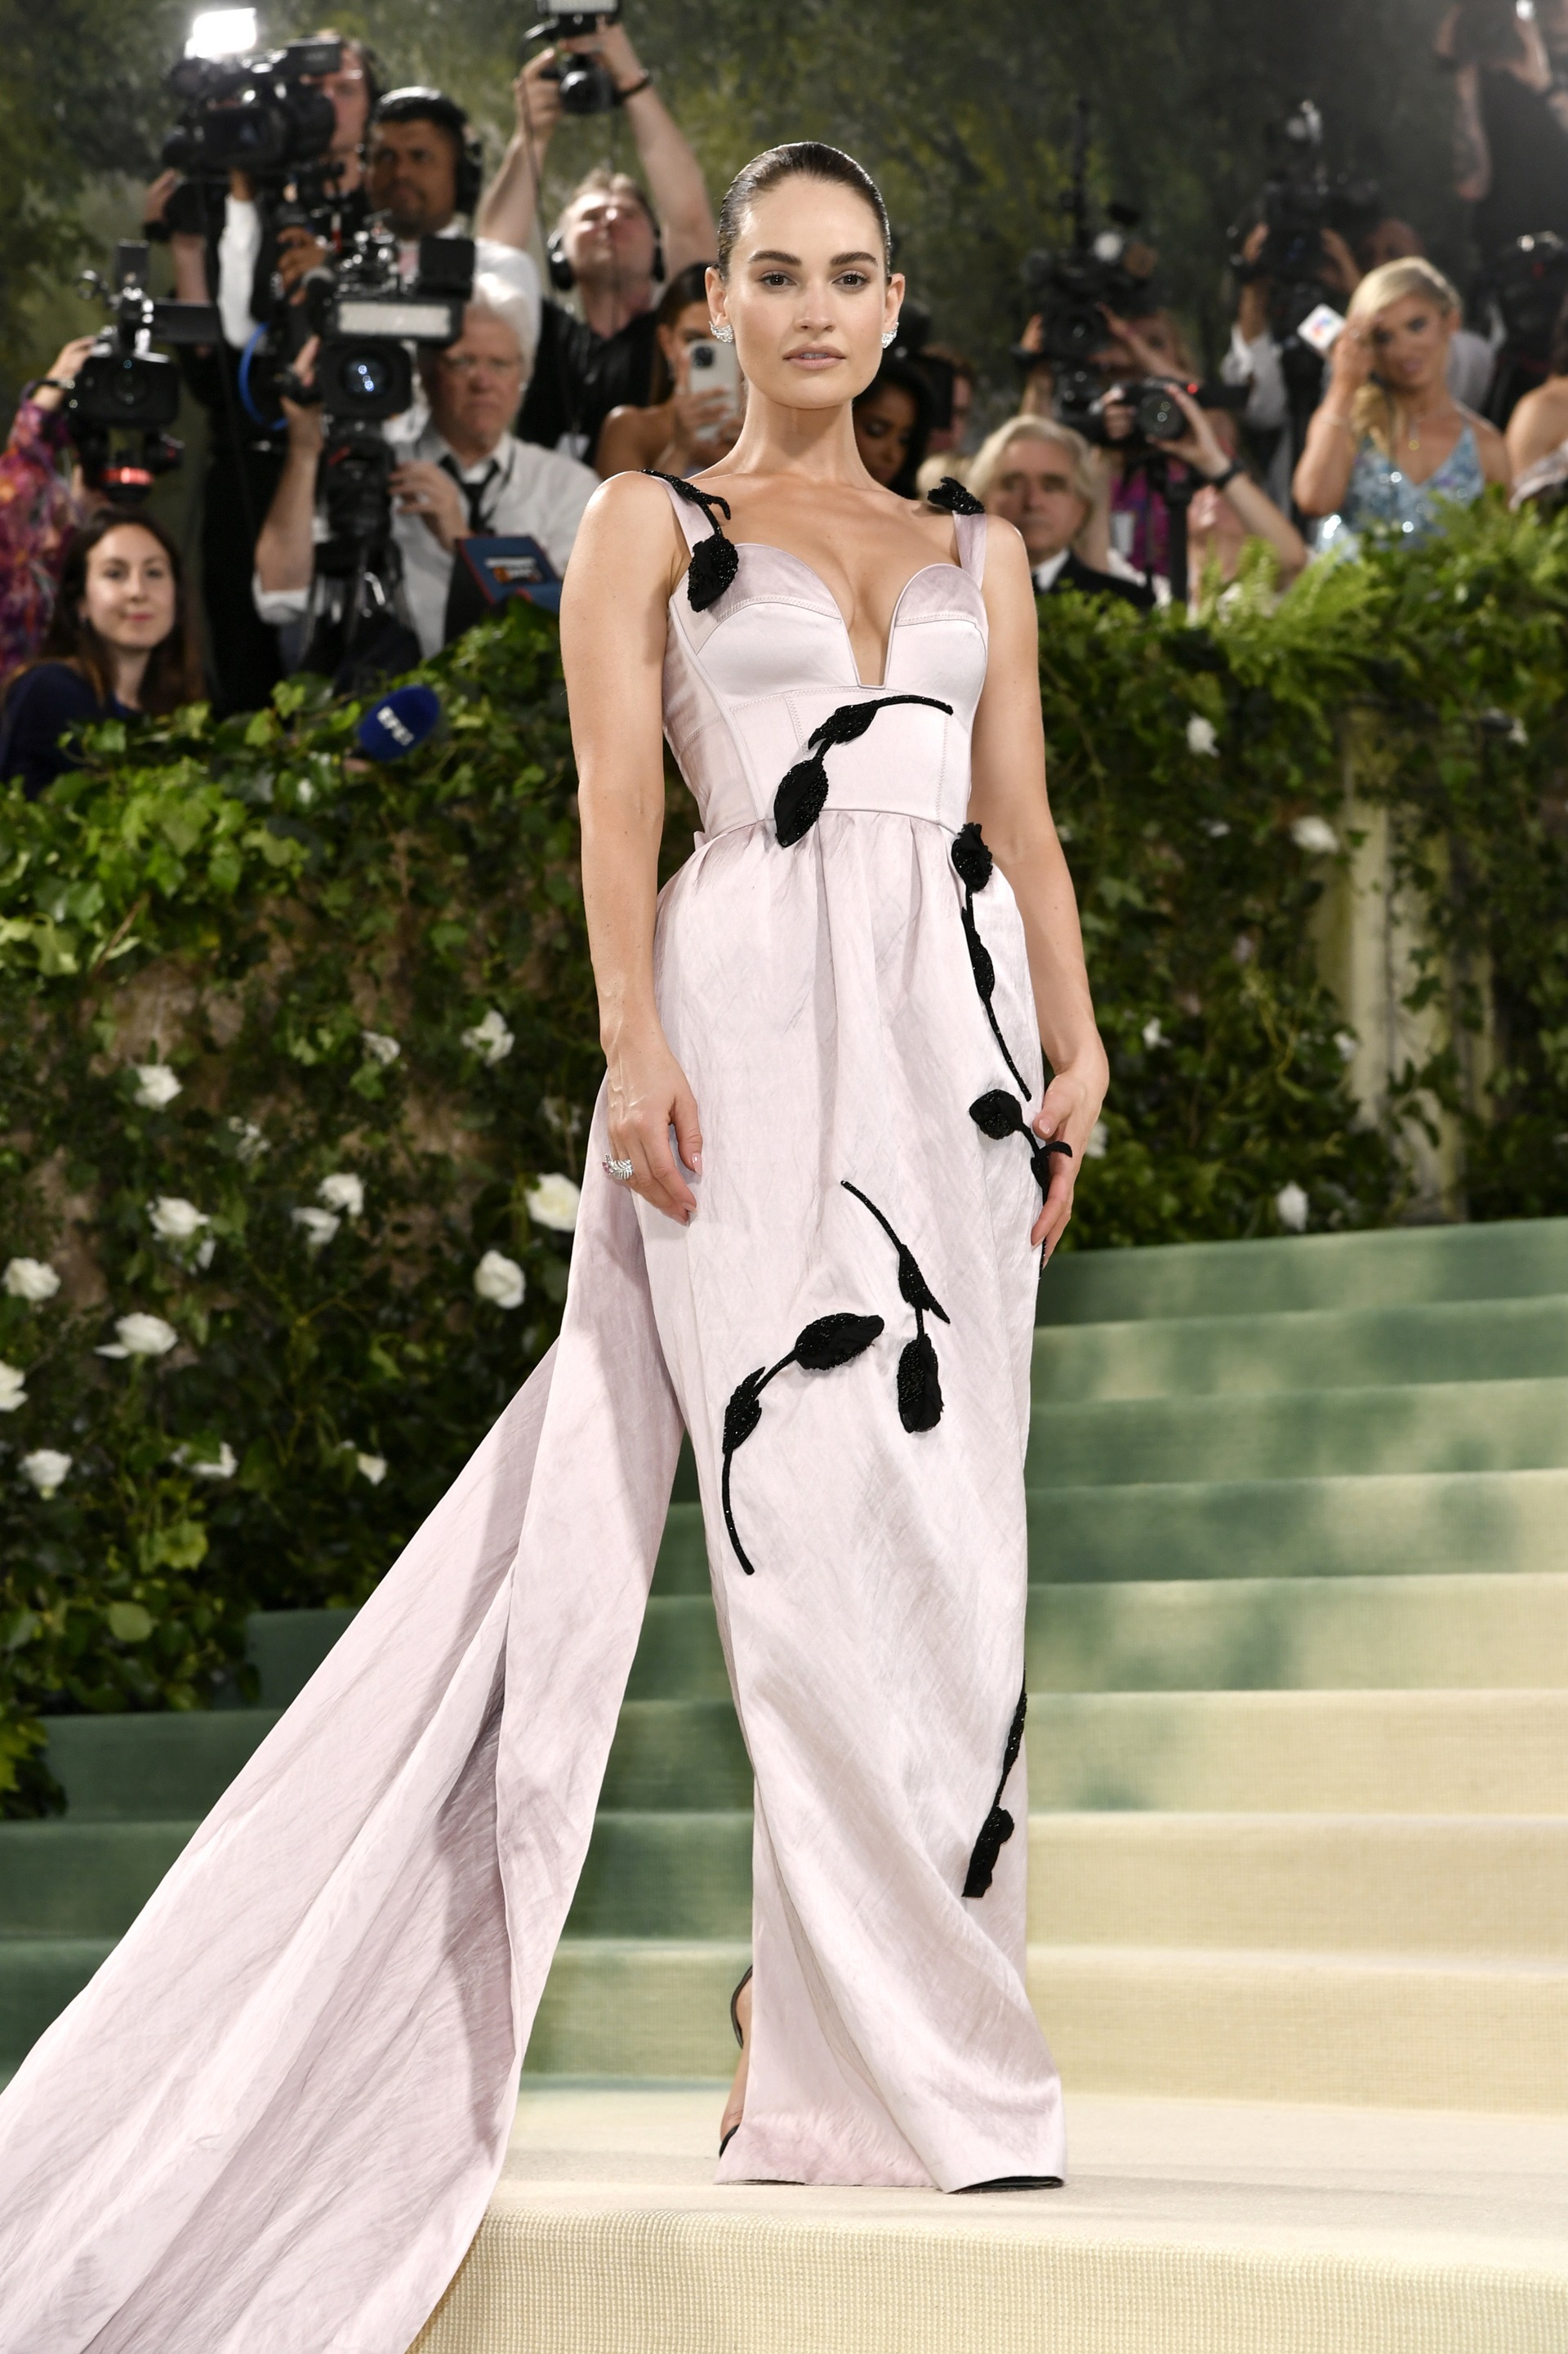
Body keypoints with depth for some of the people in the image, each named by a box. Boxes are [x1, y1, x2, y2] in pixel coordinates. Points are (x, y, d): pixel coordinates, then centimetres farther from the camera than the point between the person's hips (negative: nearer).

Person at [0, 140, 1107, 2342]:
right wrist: (637, 1044, -14)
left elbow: (1026, 823, 15)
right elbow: (617, 803, -1)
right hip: (753, 1021, -4)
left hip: (952, 1033, 4)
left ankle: (846, 2045, 5)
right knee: (827, 1527, -13)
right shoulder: (649, 525, 10)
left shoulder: (978, 555, 20)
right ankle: (910, 2059, -11)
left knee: (939, 1536, -1)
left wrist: (1078, 1041, 1)